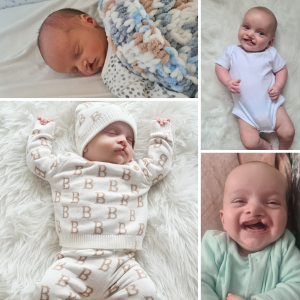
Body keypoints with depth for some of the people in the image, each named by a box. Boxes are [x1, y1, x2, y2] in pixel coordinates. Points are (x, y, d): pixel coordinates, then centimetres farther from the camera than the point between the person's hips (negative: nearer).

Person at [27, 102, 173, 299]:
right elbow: (37, 158, 30)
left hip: (121, 263, 1)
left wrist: (161, 132, 39)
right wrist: (42, 130, 39)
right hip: (75, 262, -1)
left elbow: (160, 162, 33)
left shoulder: (139, 172, 19)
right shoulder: (64, 166, 17)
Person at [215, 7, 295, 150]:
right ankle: (266, 146, 16)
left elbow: (282, 69, 10)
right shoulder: (232, 51, 2)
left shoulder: (270, 54, 1)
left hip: (271, 104, 1)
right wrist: (228, 82, -15)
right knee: (250, 142, -16)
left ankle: (283, 151, 27)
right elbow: (220, 66, 3)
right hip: (246, 111, -1)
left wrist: (278, 86, -8)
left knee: (288, 133, -5)